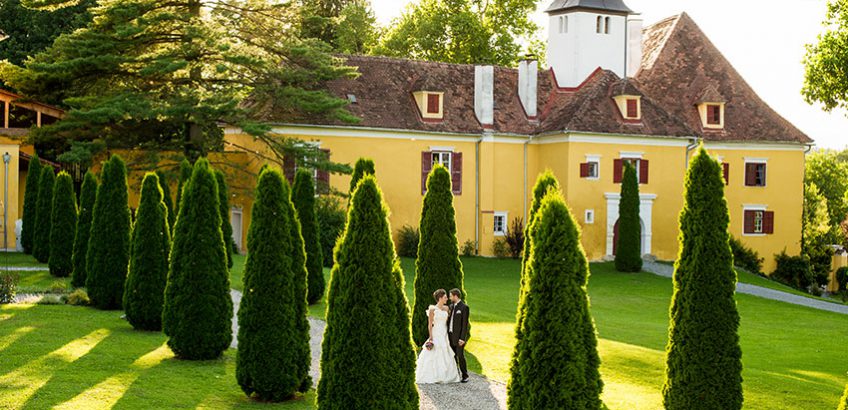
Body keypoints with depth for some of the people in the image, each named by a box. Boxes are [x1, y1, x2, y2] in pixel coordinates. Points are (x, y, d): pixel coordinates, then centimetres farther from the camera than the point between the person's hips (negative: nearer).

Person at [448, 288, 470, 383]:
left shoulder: (464, 307, -11)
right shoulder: (452, 306, 13)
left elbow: (465, 324, -14)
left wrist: (462, 338, -18)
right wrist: (447, 334, 11)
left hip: (459, 336, -7)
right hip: (451, 335, 7)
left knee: (460, 356, -6)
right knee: (452, 356, 7)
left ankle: (465, 376, 3)